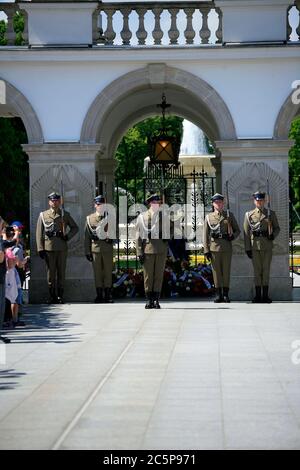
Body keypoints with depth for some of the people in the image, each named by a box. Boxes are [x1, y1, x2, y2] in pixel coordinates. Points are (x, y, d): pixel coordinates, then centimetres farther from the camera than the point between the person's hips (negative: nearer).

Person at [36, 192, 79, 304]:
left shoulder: (65, 215, 9)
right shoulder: (43, 215, 6)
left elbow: (75, 227, 16)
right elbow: (39, 233, 4)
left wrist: (67, 236, -2)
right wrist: (40, 249, -4)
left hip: (62, 248, 1)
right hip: (49, 247, -1)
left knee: (61, 272, 2)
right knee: (51, 272, 1)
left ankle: (60, 296, 9)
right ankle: (52, 296, 7)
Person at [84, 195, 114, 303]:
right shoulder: (90, 218, 6)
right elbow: (87, 236, 5)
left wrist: (111, 238, -9)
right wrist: (87, 251, -1)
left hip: (107, 248, 0)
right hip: (95, 248, 0)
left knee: (108, 272, 1)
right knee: (97, 272, 2)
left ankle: (108, 295, 6)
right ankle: (99, 295, 7)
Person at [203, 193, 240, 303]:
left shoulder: (229, 215, 8)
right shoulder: (209, 217, 7)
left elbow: (237, 230, 13)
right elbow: (205, 235, 5)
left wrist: (233, 236, -9)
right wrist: (206, 250, -3)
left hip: (226, 247, 0)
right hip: (214, 247, 0)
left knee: (226, 271, 0)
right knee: (216, 271, 1)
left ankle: (226, 295, 5)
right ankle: (219, 295, 6)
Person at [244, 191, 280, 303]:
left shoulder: (271, 214, 8)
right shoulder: (249, 215, 7)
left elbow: (277, 228, 12)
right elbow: (246, 232, 4)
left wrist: (273, 235, -11)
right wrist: (247, 248, -2)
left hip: (267, 246, 0)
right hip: (255, 246, 0)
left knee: (266, 270, 0)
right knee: (257, 270, 2)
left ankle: (265, 295, 4)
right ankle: (258, 295, 6)